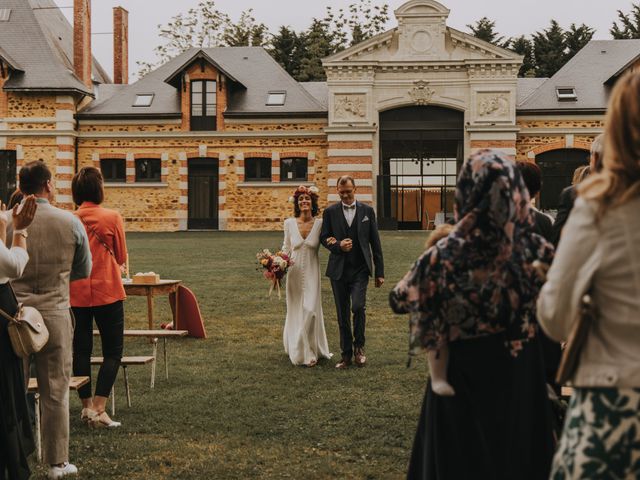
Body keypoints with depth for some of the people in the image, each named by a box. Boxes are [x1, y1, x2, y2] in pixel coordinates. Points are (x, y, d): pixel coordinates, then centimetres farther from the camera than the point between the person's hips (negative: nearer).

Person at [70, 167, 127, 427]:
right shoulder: (111, 217, -10)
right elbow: (121, 257, 1)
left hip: (77, 293, 4)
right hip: (107, 291, -4)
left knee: (81, 349, 13)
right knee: (112, 351, 3)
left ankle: (86, 406, 20)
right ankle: (99, 409, -5)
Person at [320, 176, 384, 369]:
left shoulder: (367, 211, 4)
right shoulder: (330, 212, 4)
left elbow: (375, 242, 5)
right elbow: (324, 238, 8)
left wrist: (380, 272, 3)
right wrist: (338, 246, -14)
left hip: (360, 269, -1)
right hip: (339, 270, 1)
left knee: (358, 306, -18)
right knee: (342, 314, 6)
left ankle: (359, 346, 4)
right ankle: (346, 354, 16)